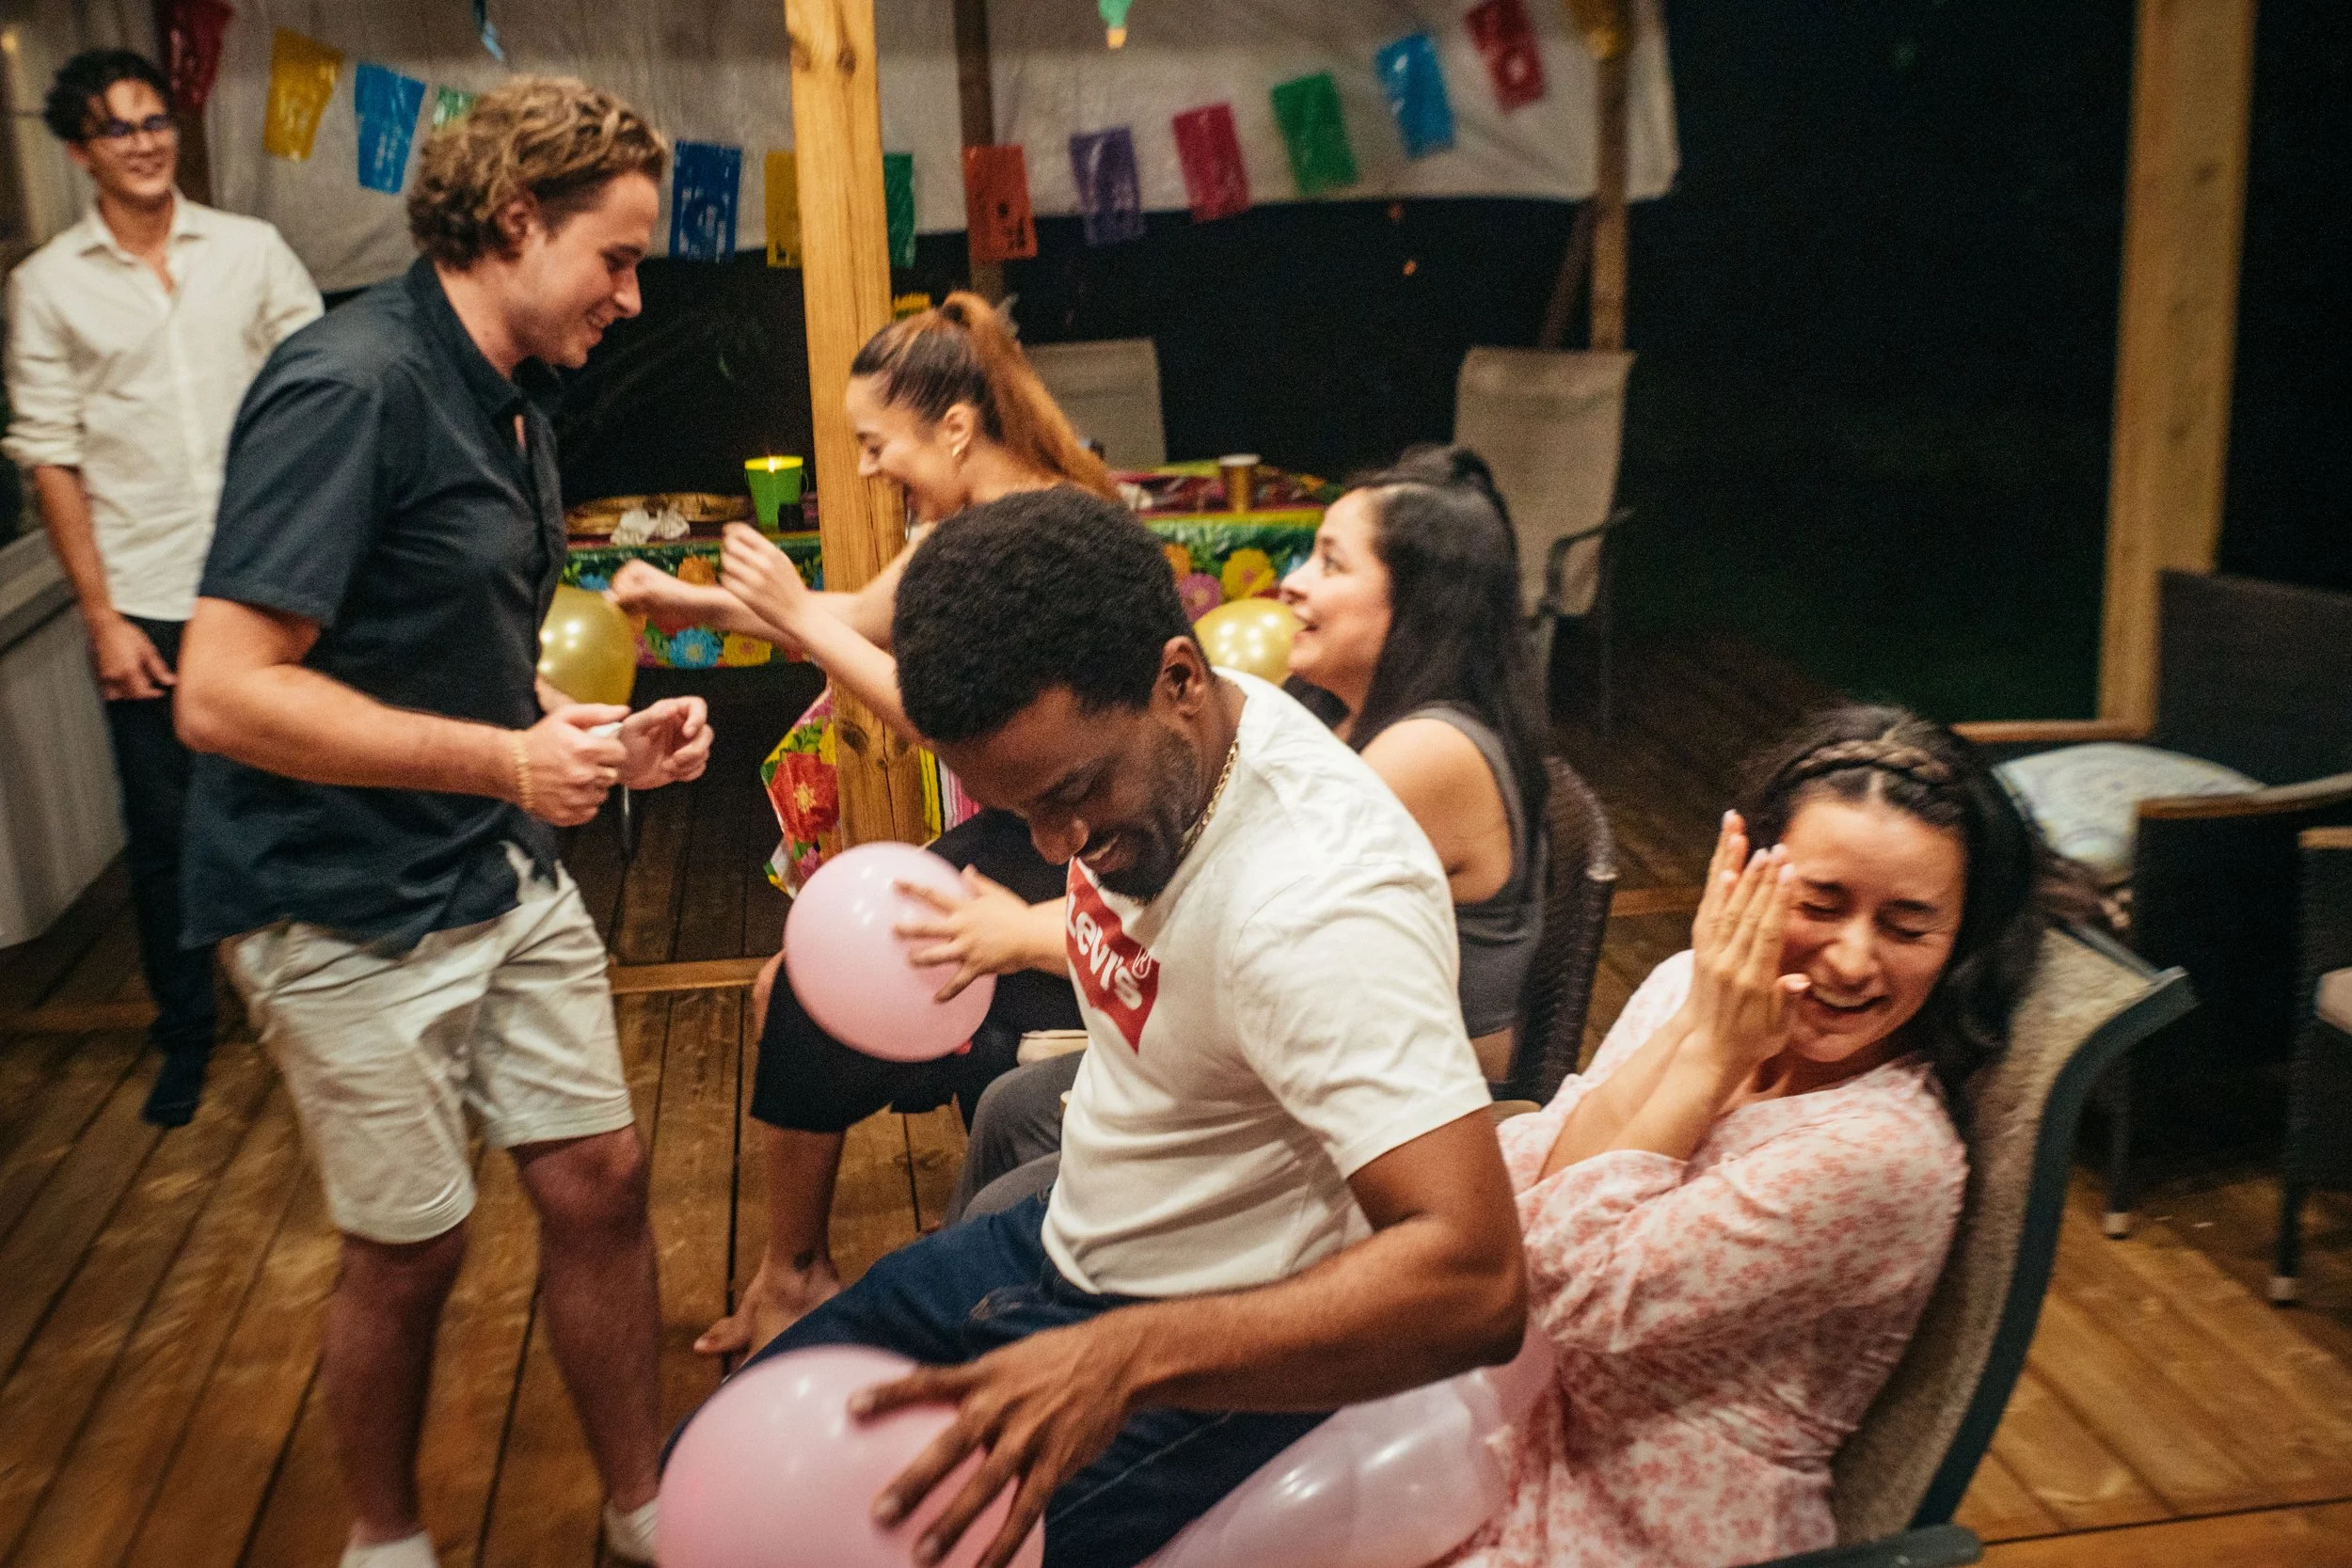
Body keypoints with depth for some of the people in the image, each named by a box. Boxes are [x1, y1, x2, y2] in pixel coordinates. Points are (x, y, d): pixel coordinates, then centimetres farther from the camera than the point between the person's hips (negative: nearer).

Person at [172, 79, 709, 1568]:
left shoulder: (511, 398, 9)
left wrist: (599, 736, 2)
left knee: (600, 1179, 10)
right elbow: (223, 694, -26)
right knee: (412, 1251, 7)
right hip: (352, 914, -8)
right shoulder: (350, 387, -20)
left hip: (505, 876, 8)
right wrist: (506, 759, -25)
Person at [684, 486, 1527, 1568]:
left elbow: (1474, 1280, -39)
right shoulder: (1097, 749, -8)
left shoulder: (1316, 900, -33)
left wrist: (1119, 1357, -44)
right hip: (1065, 1241, 8)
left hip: (1217, 1353, -8)